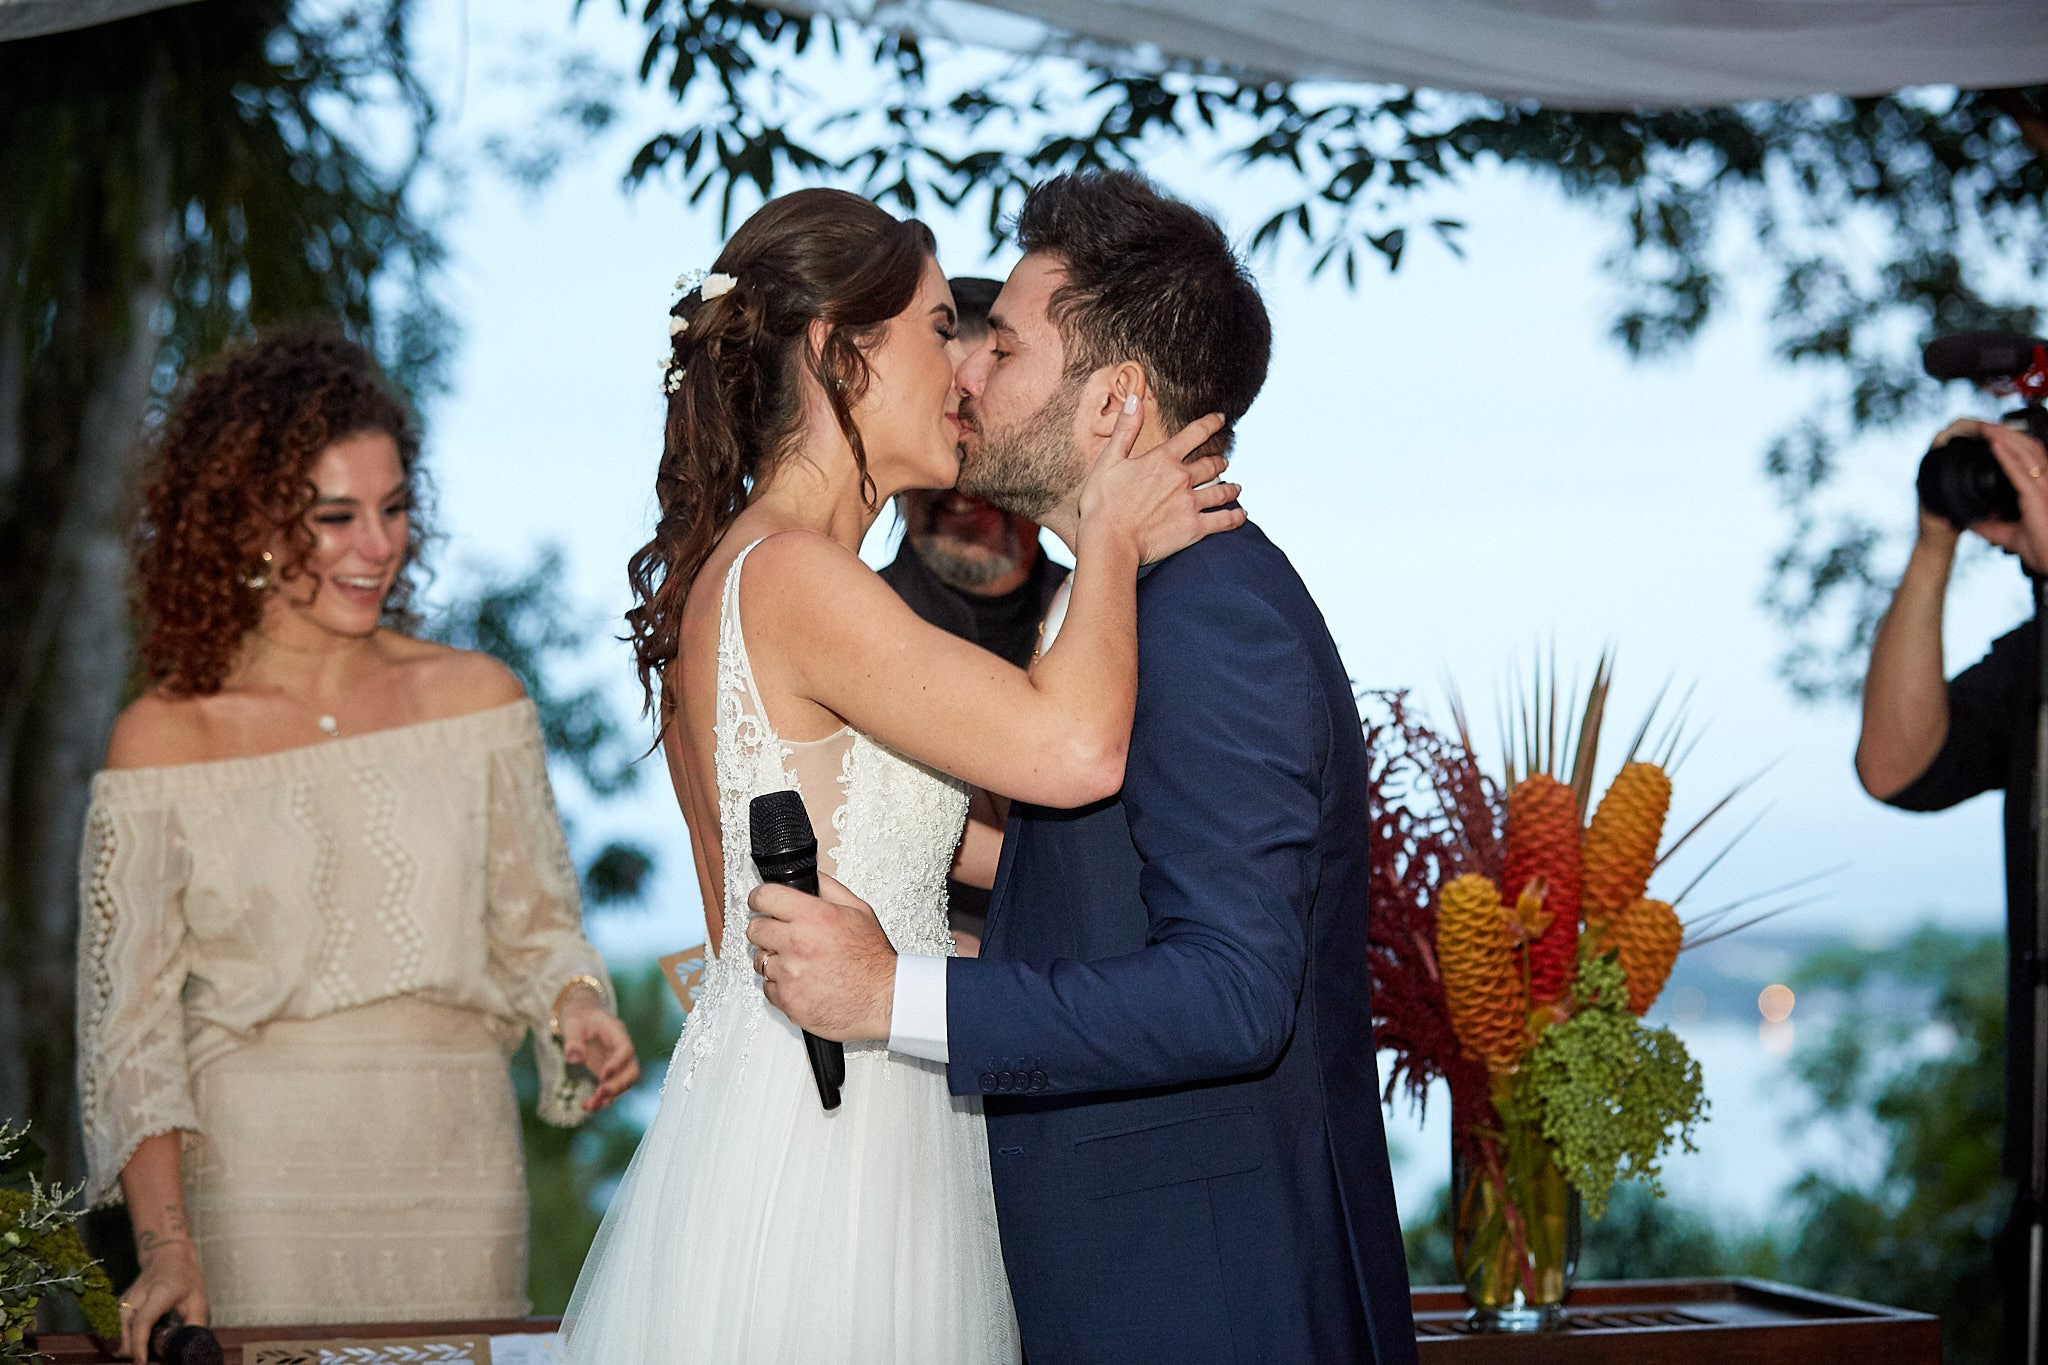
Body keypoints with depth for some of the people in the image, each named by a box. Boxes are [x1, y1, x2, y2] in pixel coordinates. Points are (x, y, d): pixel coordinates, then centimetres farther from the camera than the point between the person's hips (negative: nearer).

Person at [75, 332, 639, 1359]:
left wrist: (576, 1005, -11)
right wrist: (166, 1249, -11)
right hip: (257, 1185, -2)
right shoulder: (164, 738, -1)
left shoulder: (477, 699, 4)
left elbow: (534, 924, 12)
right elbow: (130, 1020, -1)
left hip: (459, 1170, 2)